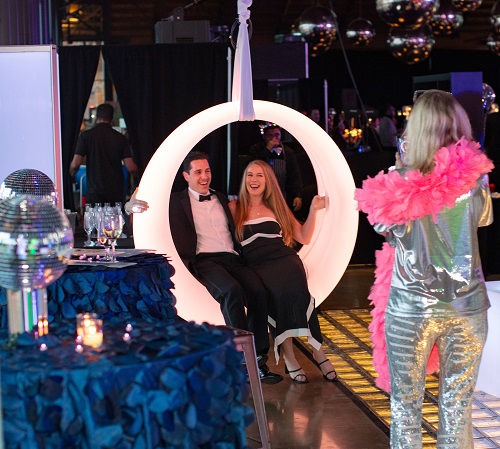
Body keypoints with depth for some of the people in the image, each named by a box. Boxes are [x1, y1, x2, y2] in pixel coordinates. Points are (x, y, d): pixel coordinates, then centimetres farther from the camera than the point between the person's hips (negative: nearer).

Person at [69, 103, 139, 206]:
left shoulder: (86, 135, -2)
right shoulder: (120, 138, 3)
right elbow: (131, 168, -2)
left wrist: (70, 175, 13)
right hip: (117, 192, 2)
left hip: (95, 191, -2)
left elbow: (75, 164, -8)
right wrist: (137, 172, 20)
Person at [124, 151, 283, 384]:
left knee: (258, 291, -27)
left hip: (232, 258, 4)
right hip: (203, 260, -4)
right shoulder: (177, 201, 13)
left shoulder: (222, 199, 28)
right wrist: (133, 206, -21)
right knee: (231, 290, -35)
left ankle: (259, 359, -24)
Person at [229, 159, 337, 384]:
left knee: (294, 290, -32)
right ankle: (289, 356, -28)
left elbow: (303, 237, 19)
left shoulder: (276, 207, 23)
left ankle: (317, 350, -25)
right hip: (256, 266, -2)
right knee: (277, 293, -34)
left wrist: (313, 210, 13)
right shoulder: (234, 208, 15)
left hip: (284, 258, 2)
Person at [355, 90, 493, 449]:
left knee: (406, 405, 12)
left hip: (411, 308, -2)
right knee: (458, 406, 13)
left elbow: (385, 227, 4)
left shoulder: (401, 181, -12)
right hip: (467, 305, 2)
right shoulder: (473, 176, -5)